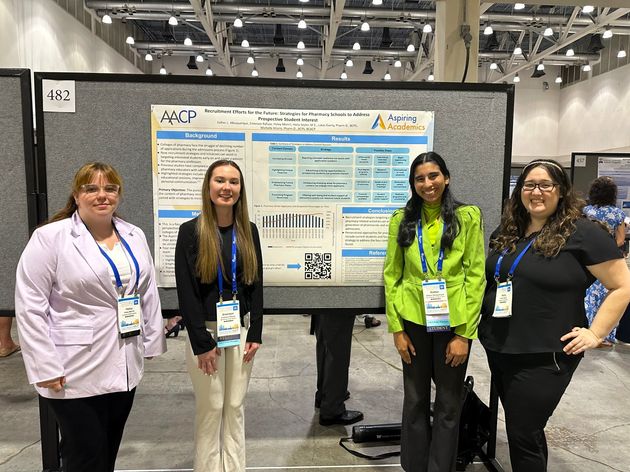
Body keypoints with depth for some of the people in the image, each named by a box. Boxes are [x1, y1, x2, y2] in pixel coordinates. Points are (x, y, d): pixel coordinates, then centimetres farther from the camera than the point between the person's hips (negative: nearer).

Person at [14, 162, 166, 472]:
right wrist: (45, 367, -13)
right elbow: (30, 307, -11)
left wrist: (152, 342, 9)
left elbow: (148, 293, 10)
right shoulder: (49, 238, -9)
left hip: (125, 366, 5)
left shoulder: (134, 236, 7)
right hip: (76, 371, -5)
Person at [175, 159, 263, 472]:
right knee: (211, 408, 7)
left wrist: (255, 334, 0)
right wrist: (201, 342, -13)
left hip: (240, 329, 4)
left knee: (235, 406, 13)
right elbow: (186, 291, -11)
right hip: (206, 330, -3)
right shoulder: (191, 231, -8)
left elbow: (256, 285, 5)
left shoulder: (248, 231, 4)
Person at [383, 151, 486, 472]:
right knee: (415, 401, 14)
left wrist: (464, 333, -9)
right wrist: (396, 328, -3)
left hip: (453, 323, -1)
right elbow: (391, 276, 2)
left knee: (449, 404, 12)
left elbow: (475, 276, -5)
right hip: (413, 321, 1)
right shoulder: (402, 219, 2)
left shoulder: (468, 216, -2)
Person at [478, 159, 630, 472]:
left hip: (544, 356, -6)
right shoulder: (506, 230, 7)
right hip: (498, 349, 6)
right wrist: (481, 311, 12)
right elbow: (489, 275, 23)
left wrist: (595, 334, -12)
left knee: (523, 435, 3)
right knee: (526, 431, 21)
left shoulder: (582, 232, -11)